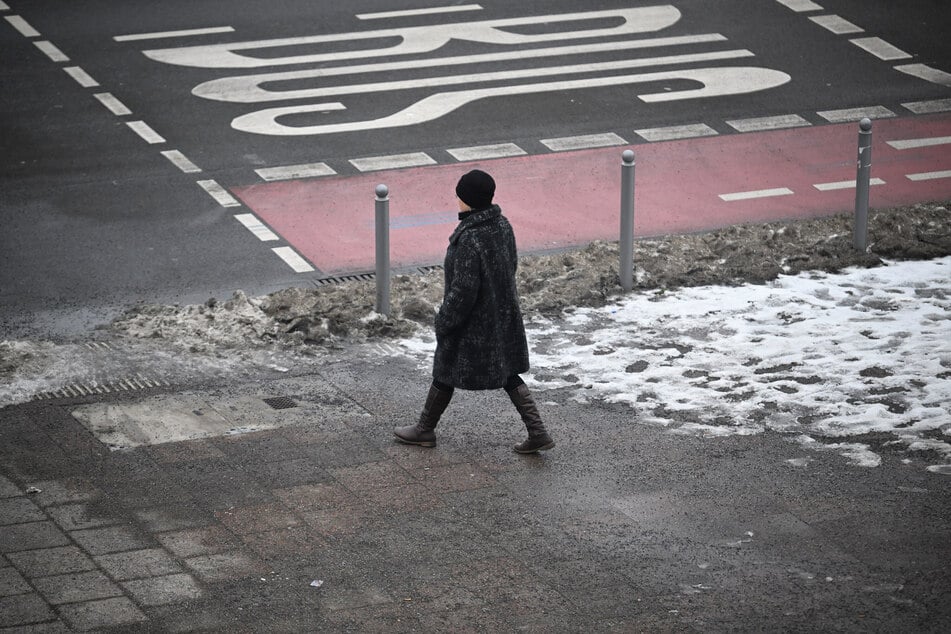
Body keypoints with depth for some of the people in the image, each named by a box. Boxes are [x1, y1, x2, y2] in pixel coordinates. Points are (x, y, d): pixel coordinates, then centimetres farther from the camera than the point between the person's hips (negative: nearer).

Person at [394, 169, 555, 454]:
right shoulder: (502, 225, -5)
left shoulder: (468, 240, -31)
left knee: (446, 372, 13)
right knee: (508, 374, 16)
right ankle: (537, 433, 11)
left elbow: (464, 289, -28)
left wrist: (444, 321, -14)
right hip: (503, 316, 8)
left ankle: (425, 430, 31)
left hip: (472, 322, -8)